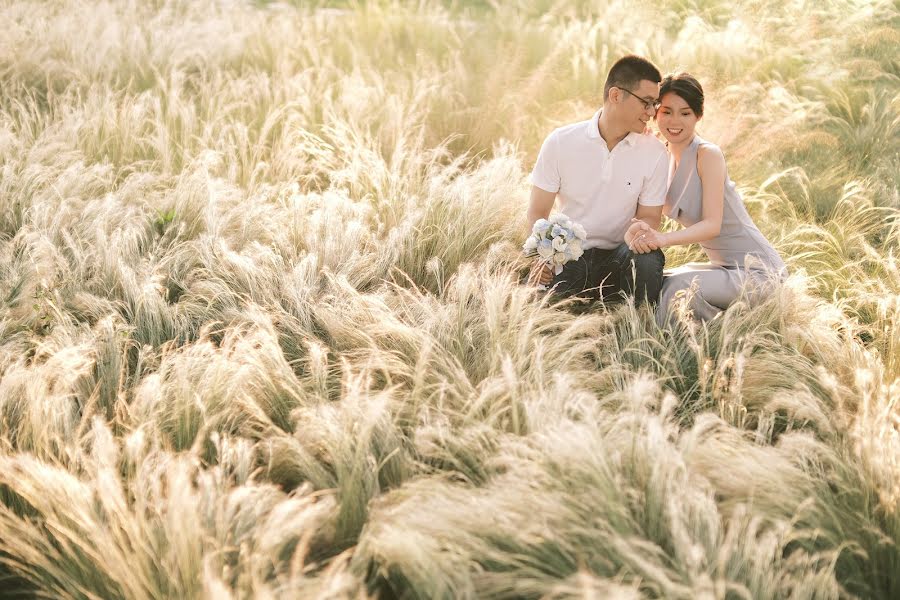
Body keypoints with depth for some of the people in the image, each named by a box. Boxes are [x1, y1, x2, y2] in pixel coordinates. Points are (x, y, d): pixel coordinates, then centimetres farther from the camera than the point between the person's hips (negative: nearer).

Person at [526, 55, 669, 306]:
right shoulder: (560, 142, -5)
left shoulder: (654, 153, -3)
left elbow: (649, 216, 5)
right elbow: (538, 213, 0)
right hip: (568, 257, -1)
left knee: (647, 261, -35)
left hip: (618, 257, 1)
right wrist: (542, 256, -21)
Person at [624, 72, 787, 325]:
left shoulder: (708, 155, -17)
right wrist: (636, 229, -22)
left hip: (758, 270, -8)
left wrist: (665, 239, -38)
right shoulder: (662, 159, 6)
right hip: (723, 267, 8)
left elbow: (712, 224, -23)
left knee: (680, 285, -29)